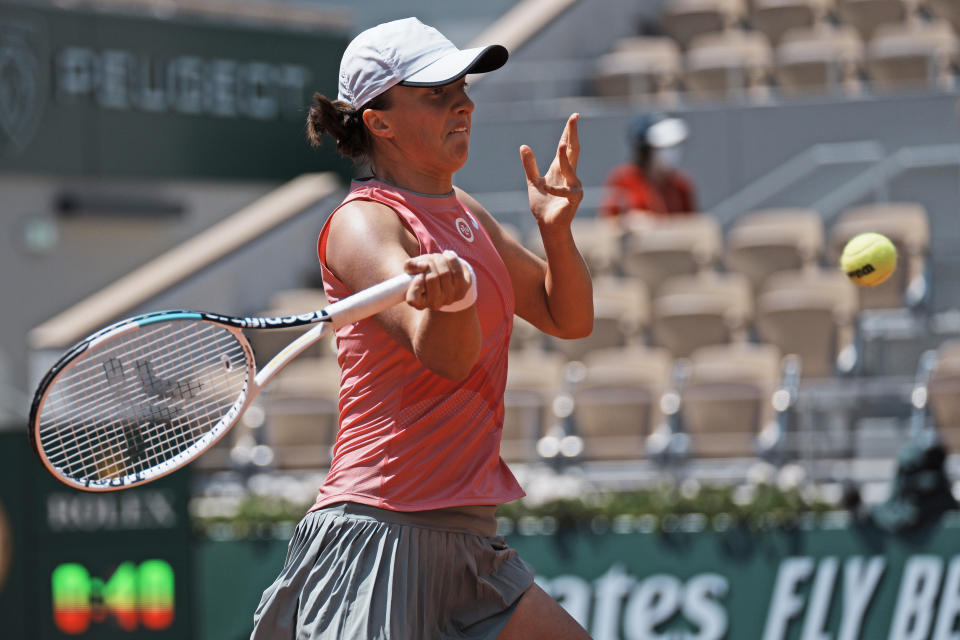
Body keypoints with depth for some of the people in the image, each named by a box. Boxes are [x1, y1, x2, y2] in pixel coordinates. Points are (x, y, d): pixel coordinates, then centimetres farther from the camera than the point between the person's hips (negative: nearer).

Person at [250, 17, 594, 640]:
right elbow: (446, 356, -24)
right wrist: (454, 293, -47)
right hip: (379, 530, -9)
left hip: (469, 541, 9)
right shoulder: (364, 222, -11)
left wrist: (557, 230, 1)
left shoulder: (467, 213, 14)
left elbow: (568, 318, 19)